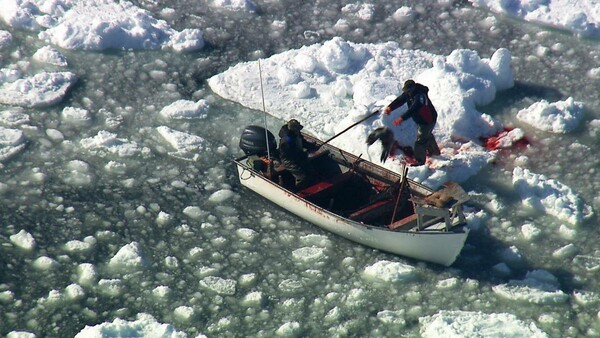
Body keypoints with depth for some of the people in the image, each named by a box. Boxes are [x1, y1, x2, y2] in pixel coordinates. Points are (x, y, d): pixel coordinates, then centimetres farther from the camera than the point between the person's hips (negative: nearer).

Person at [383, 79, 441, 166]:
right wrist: (390, 107, -29)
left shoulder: (420, 95, -36)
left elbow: (413, 109, -46)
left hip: (428, 120, -10)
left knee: (420, 140, -5)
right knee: (427, 135, 30)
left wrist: (402, 118, -55)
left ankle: (420, 161, 10)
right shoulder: (408, 93, -8)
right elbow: (400, 100, -11)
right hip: (420, 120, 10)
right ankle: (434, 151, 53)